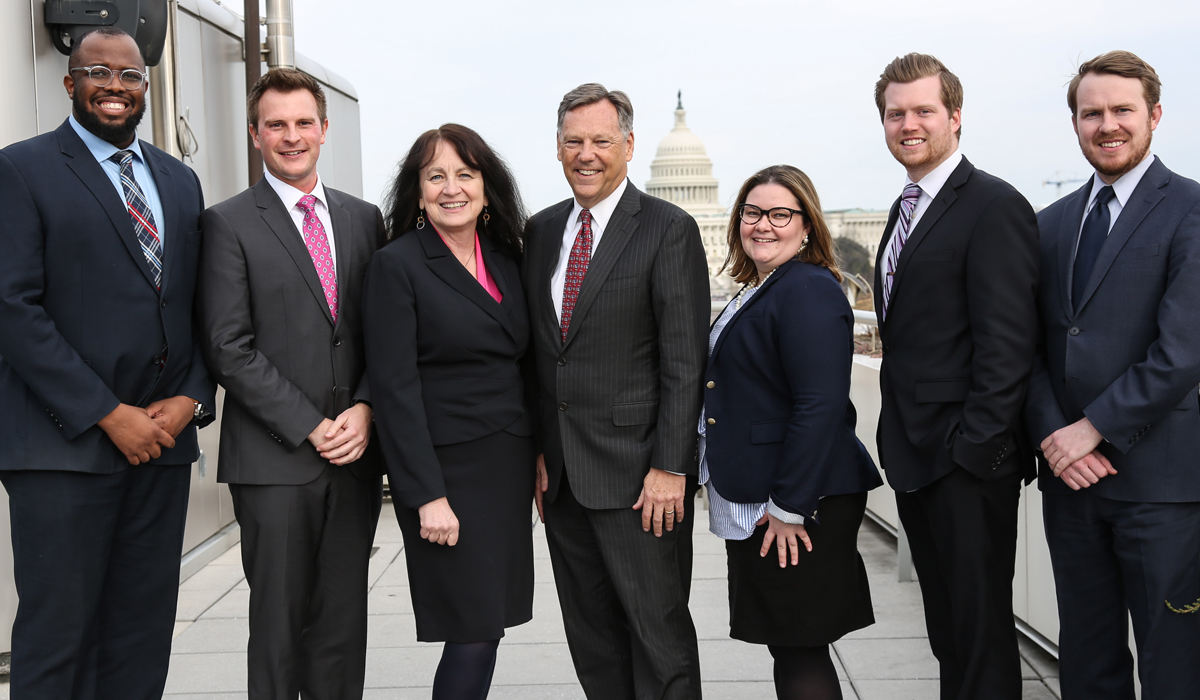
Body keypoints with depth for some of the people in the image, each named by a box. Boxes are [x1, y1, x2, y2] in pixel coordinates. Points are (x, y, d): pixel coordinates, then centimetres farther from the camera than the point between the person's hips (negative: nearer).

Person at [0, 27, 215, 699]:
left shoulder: (180, 180, 16)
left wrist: (191, 399, -1)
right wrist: (109, 415, -14)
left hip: (165, 436, 5)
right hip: (65, 443, -5)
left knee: (145, 634, 9)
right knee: (58, 635, 0)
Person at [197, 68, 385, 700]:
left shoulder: (364, 219, 13)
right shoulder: (229, 223, 0)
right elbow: (229, 349, -7)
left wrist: (364, 409, -6)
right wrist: (311, 427, -11)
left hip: (355, 455, 4)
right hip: (274, 460, -3)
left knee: (343, 624, 10)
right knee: (279, 624, 4)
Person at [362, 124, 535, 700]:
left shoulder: (505, 259, 11)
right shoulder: (397, 265, -8)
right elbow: (395, 388, -13)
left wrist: (538, 460, 9)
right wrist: (428, 496, -17)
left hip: (509, 466, 6)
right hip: (447, 470, -6)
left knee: (487, 626, 10)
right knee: (474, 635, -5)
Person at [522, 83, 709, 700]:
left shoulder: (670, 230, -6)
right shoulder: (540, 231, 12)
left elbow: (684, 361, -11)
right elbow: (537, 352, 15)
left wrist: (670, 467, -16)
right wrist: (537, 451, 9)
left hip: (637, 472, -6)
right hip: (559, 474, 6)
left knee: (658, 632, 2)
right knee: (590, 635, 14)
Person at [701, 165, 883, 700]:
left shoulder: (809, 290, -15)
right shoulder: (755, 293, 16)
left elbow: (821, 407, -22)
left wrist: (790, 507, -22)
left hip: (795, 505, -10)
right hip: (751, 504, 10)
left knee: (799, 654, -1)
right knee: (788, 647, 17)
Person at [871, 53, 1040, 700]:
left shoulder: (994, 206, -11)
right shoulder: (905, 211, 16)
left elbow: (1007, 343, -17)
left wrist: (975, 446, -19)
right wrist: (900, 438, 14)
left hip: (967, 460, -9)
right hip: (915, 455, 9)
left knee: (981, 625, 2)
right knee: (945, 627, 18)